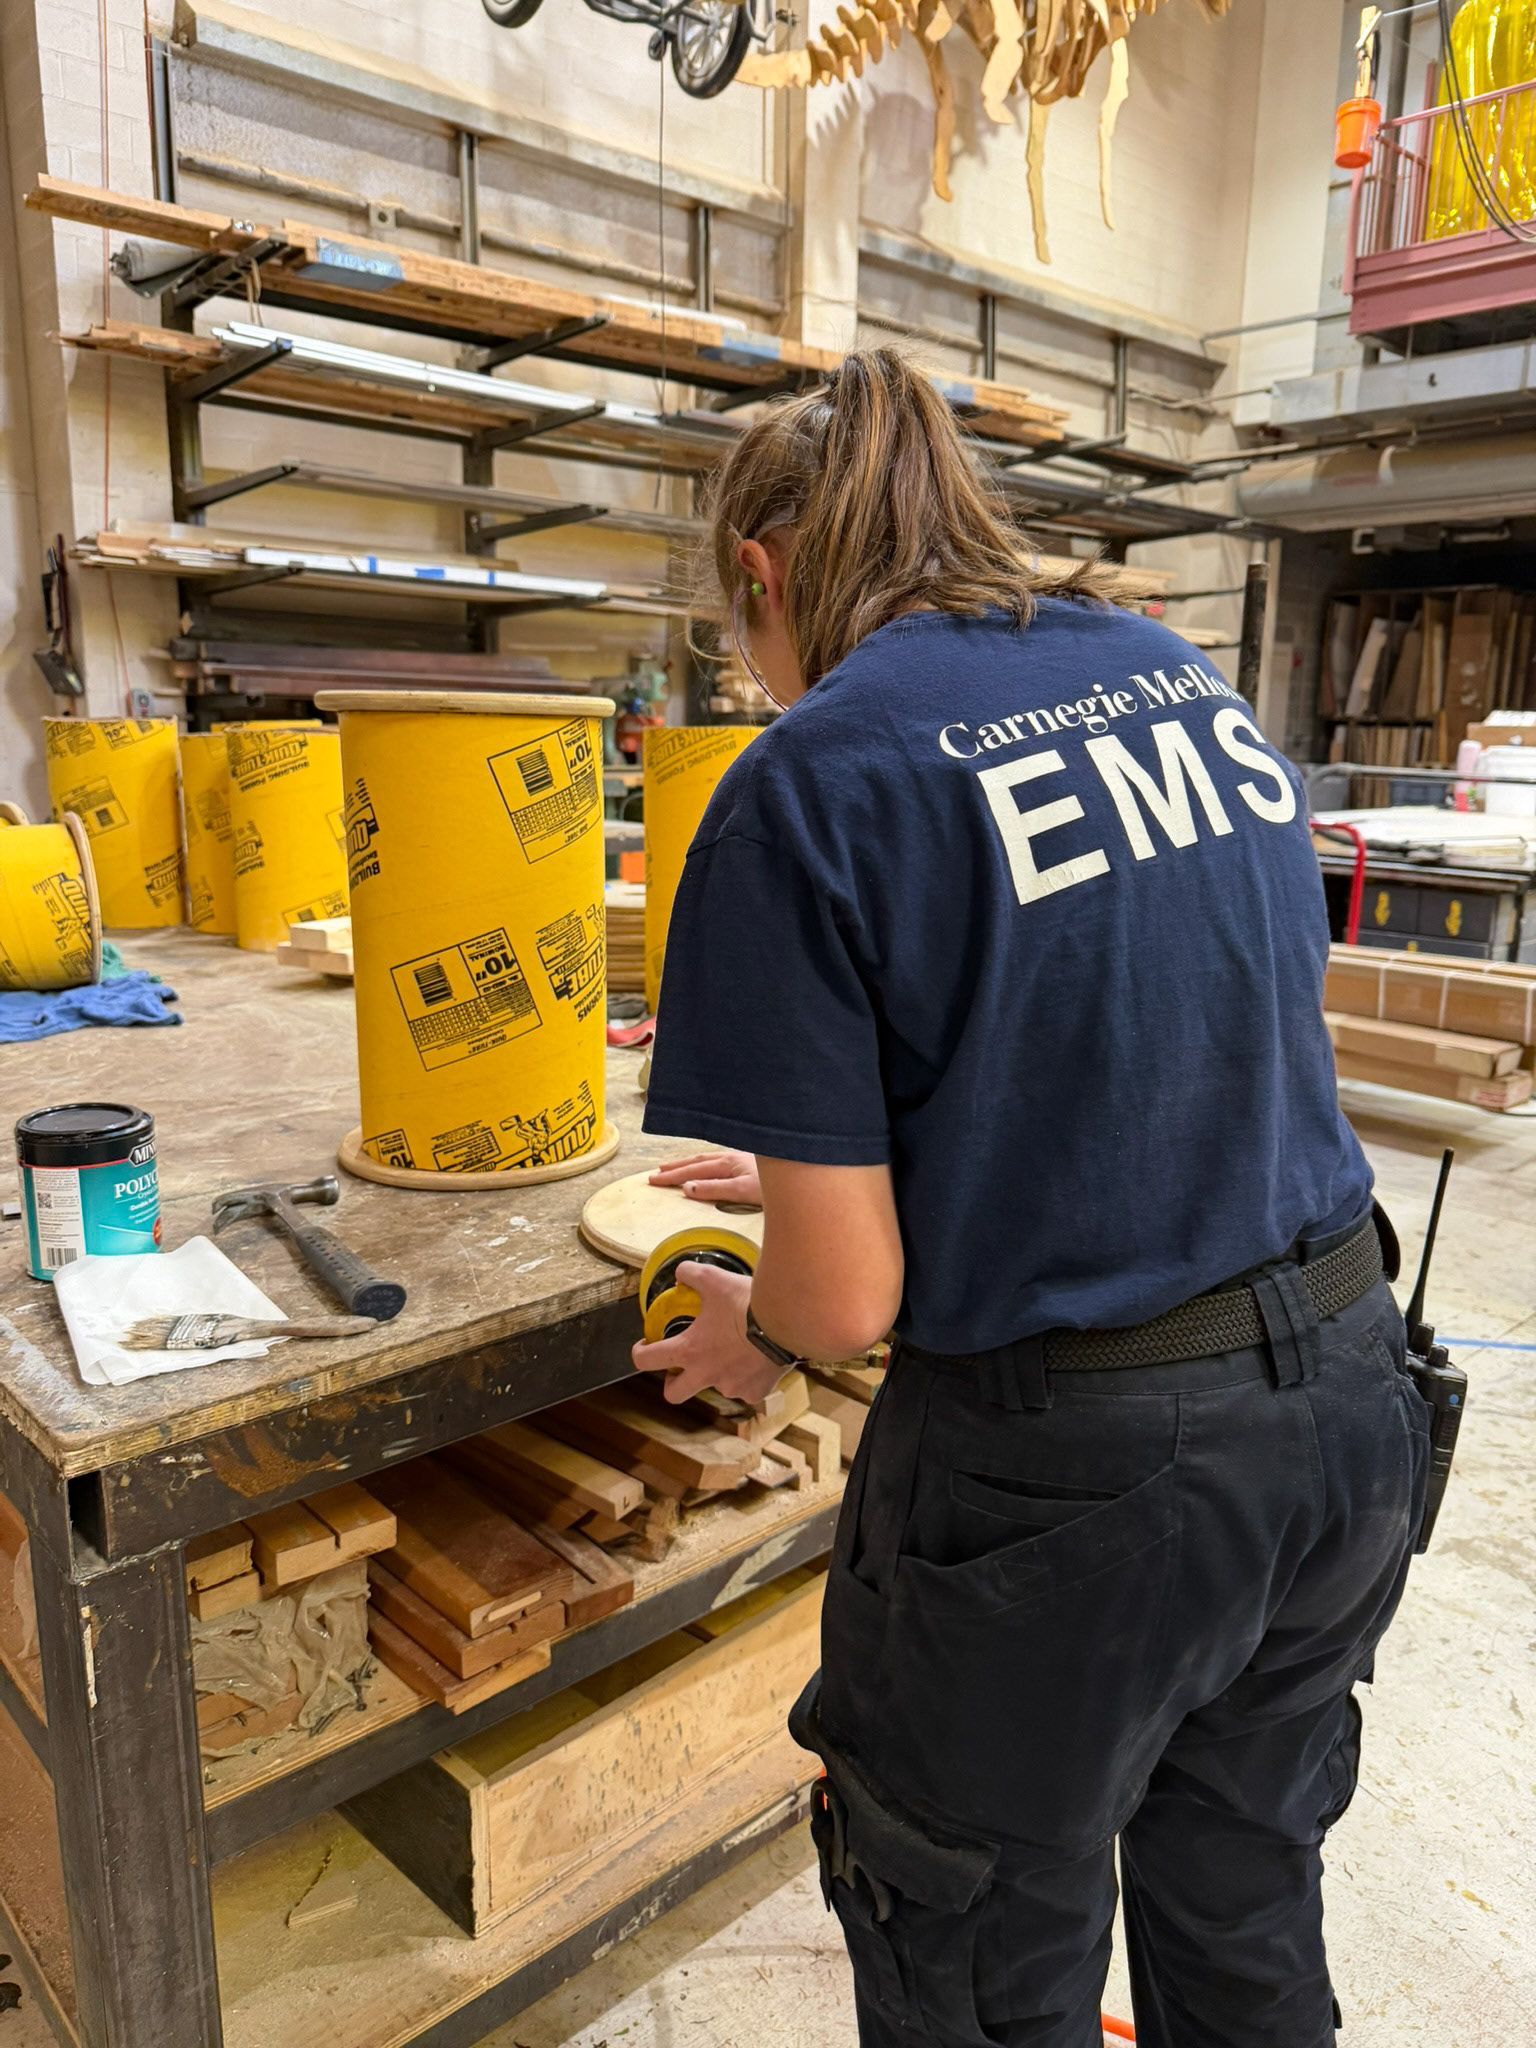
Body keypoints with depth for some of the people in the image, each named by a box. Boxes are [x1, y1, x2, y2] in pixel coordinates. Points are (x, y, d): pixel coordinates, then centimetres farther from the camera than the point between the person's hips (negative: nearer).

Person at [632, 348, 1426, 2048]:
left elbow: (846, 1298, -16)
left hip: (1070, 1469, -7)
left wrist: (749, 1337, 7)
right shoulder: (1188, 674, 5)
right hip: (1340, 1397, 7)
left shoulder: (812, 781, -16)